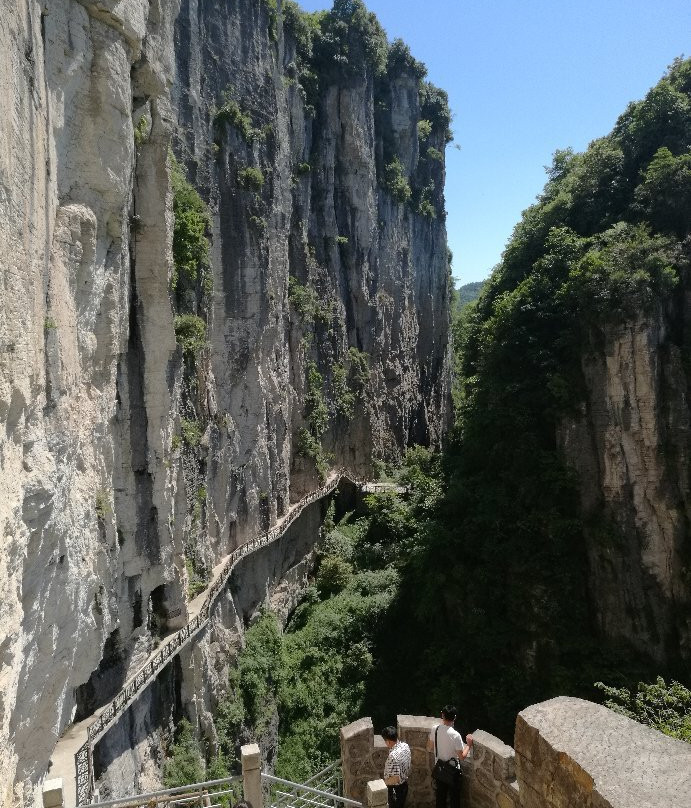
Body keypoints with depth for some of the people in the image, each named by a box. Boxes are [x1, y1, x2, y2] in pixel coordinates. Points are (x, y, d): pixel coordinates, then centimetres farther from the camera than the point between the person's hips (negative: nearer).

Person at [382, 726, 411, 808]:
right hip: (404, 785, 8)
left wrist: (383, 783, -17)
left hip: (395, 789, -8)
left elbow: (395, 778, -32)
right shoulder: (405, 746, -9)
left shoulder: (393, 756, -34)